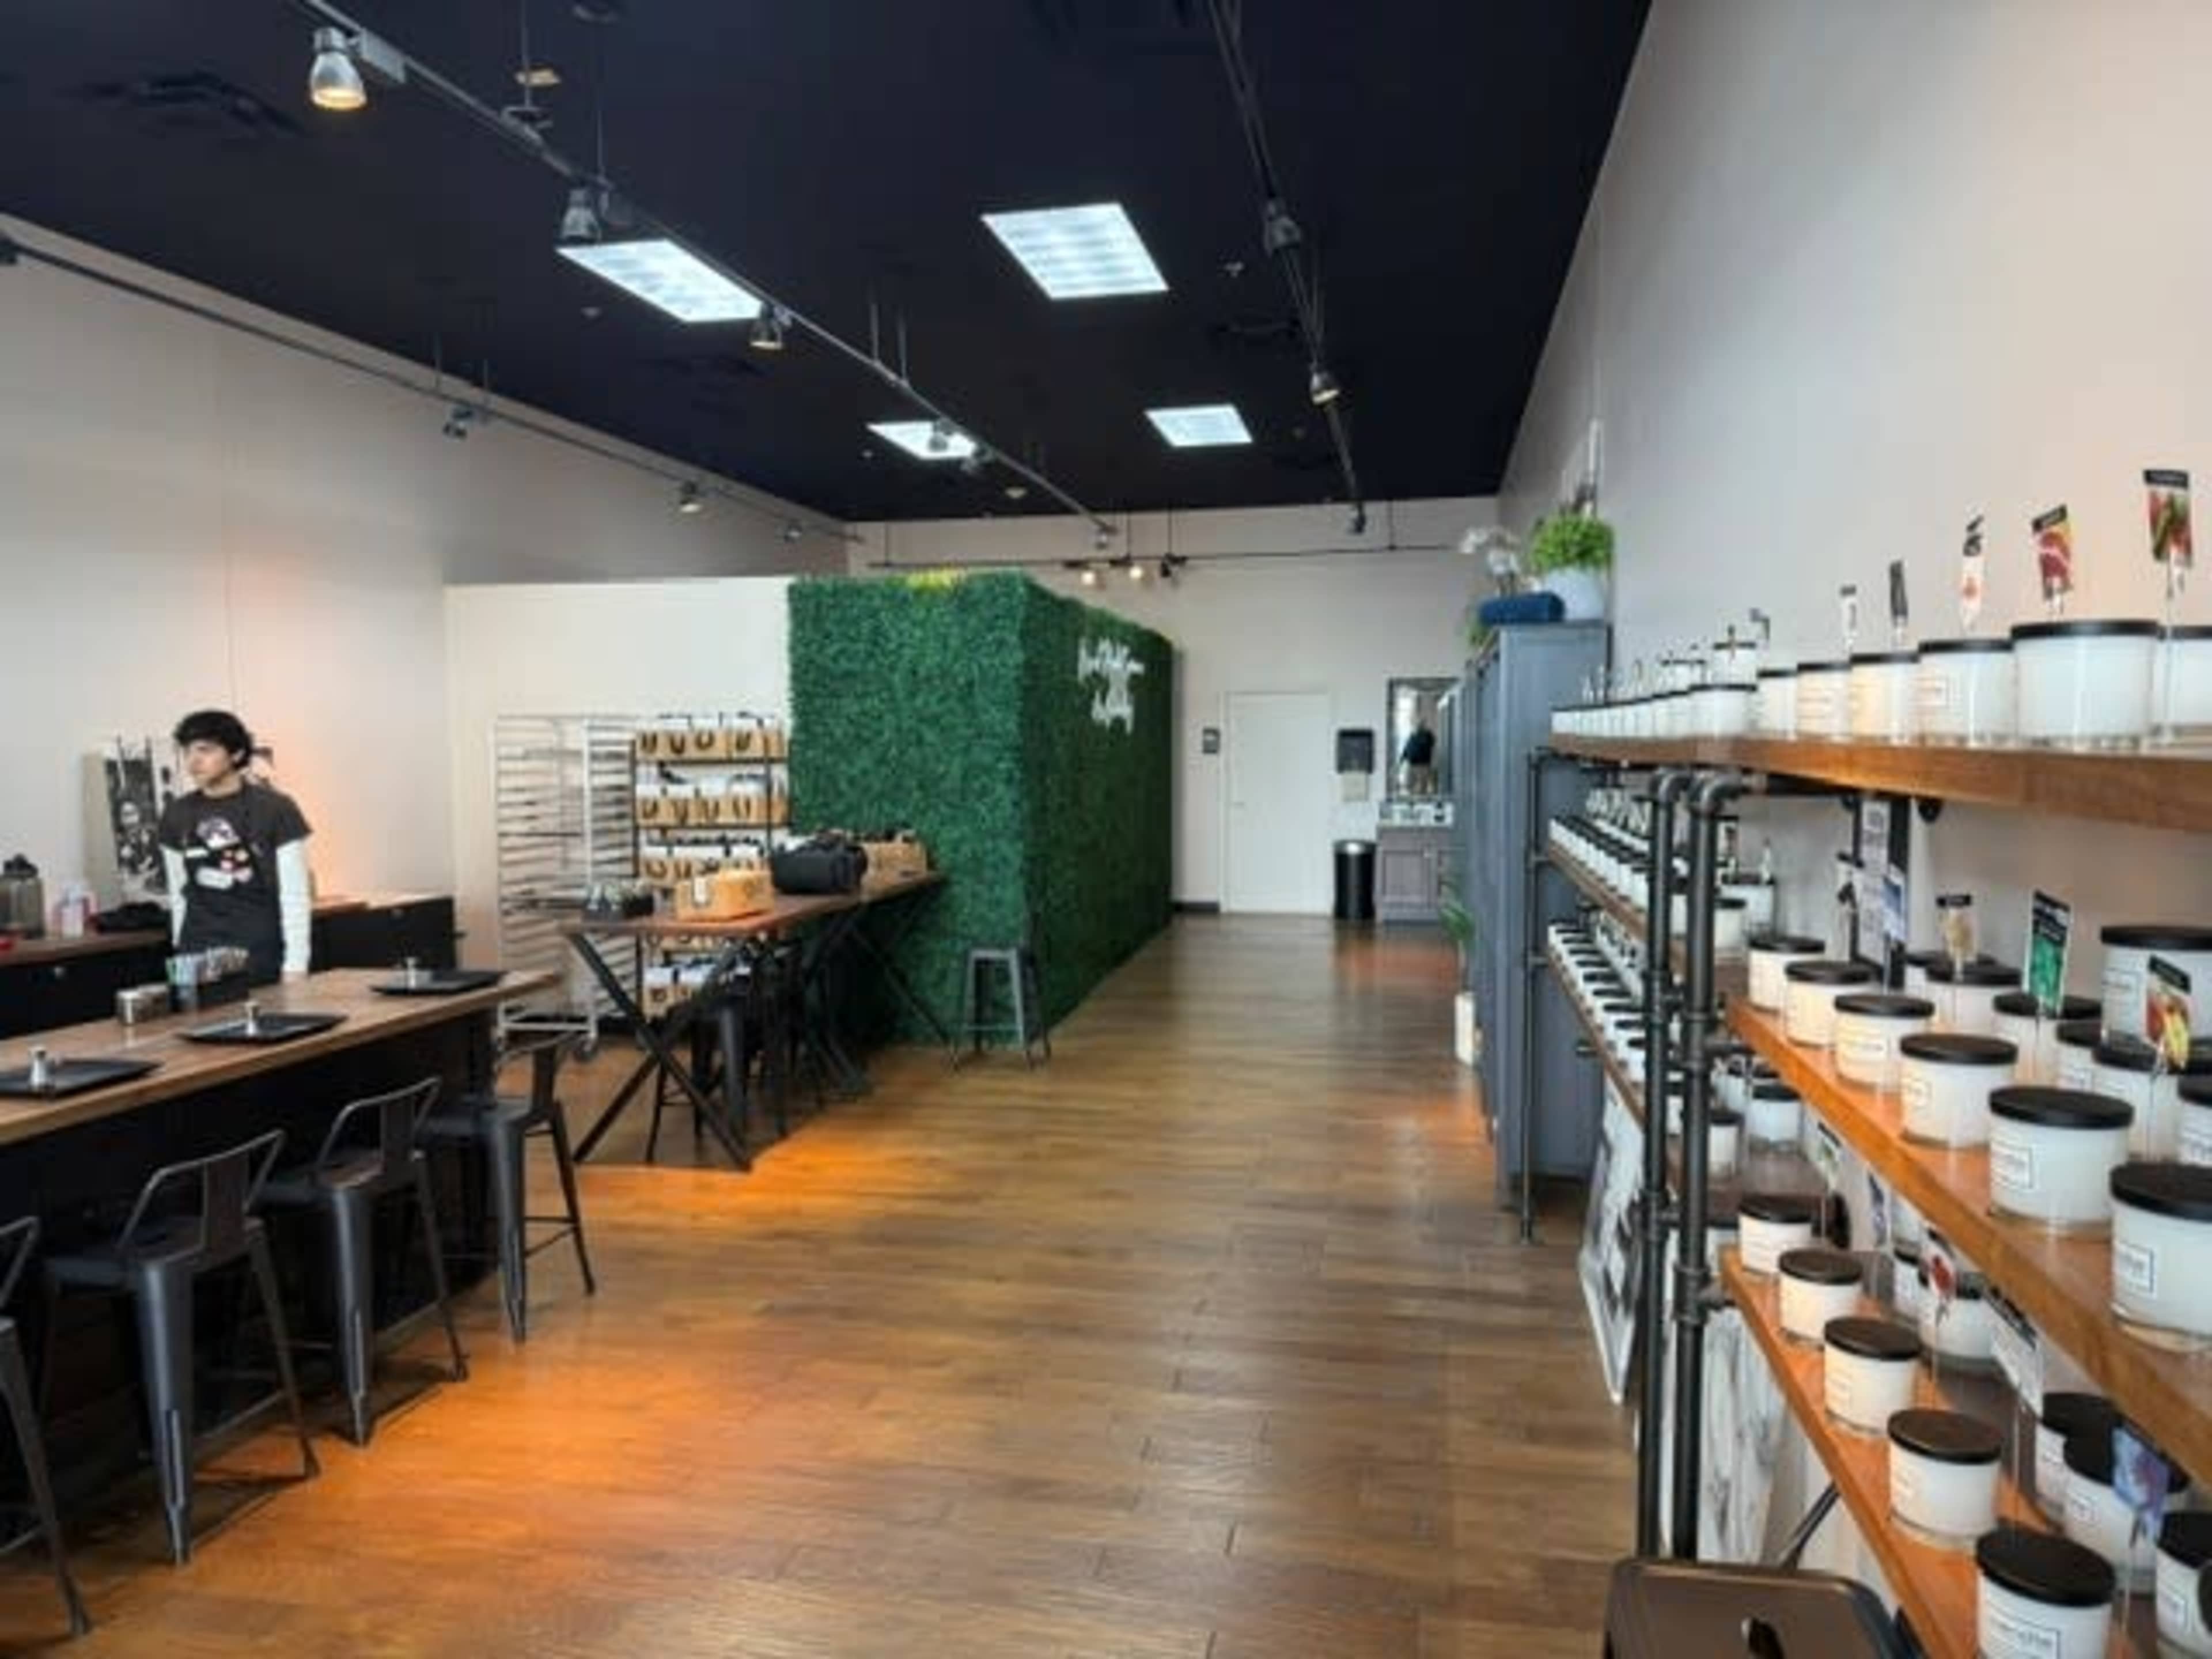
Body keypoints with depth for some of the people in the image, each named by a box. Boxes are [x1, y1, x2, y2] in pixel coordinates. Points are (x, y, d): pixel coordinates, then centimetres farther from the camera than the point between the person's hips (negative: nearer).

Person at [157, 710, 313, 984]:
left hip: (262, 958, -3)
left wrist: (295, 966, -11)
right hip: (199, 957, 3)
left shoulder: (275, 809, -6)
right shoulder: (176, 814, 7)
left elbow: (295, 895, -7)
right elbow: (178, 893, 15)